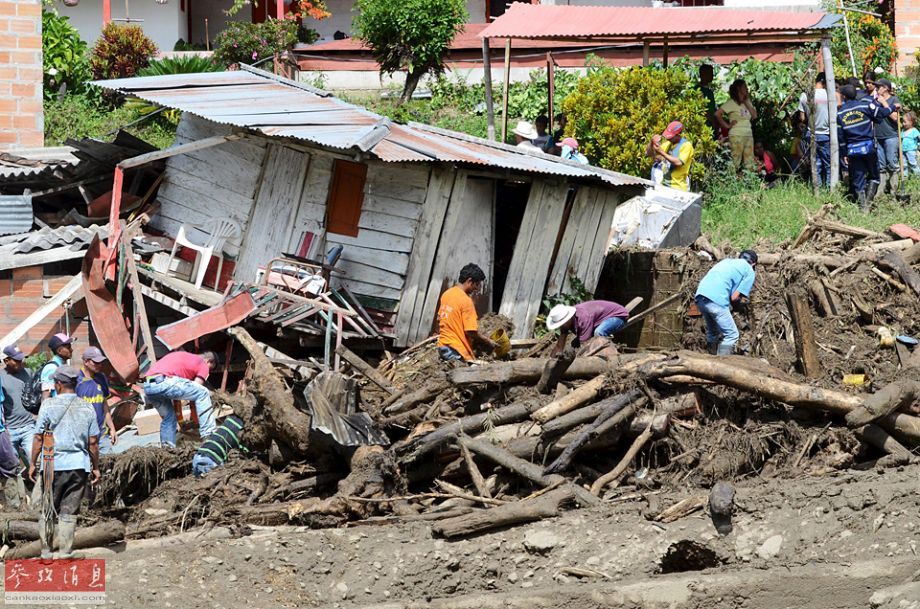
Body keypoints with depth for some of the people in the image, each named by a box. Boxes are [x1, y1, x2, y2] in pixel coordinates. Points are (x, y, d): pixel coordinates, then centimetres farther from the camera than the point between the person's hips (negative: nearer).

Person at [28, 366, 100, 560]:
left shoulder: (49, 405, -5)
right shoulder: (87, 408, 3)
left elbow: (39, 437, -3)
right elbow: (93, 442, 5)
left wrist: (33, 463, 5)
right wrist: (96, 467, 14)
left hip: (53, 464, -2)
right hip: (79, 465, 2)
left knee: (47, 510, 9)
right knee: (69, 512, 6)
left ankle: (46, 551, 9)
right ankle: (66, 552, 4)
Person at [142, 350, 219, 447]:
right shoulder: (203, 365, 16)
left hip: (147, 386, 8)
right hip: (163, 383, -8)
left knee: (168, 417, 26)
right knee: (203, 393, 2)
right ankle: (209, 434, -2)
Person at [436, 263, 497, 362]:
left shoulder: (446, 294, 9)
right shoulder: (466, 300, -16)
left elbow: (439, 319, 20)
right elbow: (471, 331, -18)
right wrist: (488, 342, -5)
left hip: (442, 346, 9)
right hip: (457, 350, -9)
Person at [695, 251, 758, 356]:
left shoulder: (727, 261, 30)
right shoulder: (749, 272, 11)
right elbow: (735, 297, 1)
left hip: (700, 296, 7)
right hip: (716, 300, -7)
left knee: (712, 332, 24)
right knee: (731, 335, 3)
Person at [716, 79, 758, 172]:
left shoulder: (747, 102, 18)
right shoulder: (731, 103, -3)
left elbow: (754, 116, 7)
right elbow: (717, 114, -11)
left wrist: (747, 102, 4)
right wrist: (727, 125, -9)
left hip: (749, 135, 7)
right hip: (737, 135, -7)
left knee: (749, 162, 3)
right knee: (736, 161, -10)